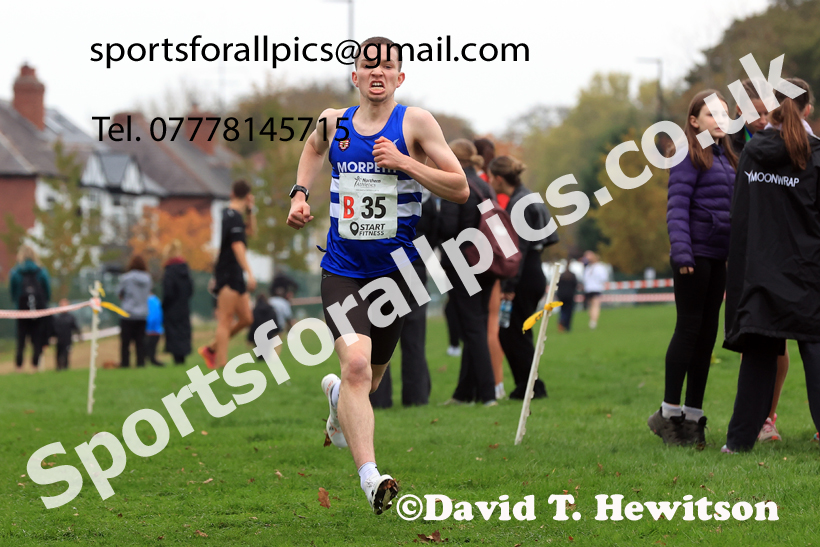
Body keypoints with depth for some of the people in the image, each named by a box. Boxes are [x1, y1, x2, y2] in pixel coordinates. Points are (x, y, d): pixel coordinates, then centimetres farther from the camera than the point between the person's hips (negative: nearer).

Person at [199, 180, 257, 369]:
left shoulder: (227, 214, 16)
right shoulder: (234, 217, -14)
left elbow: (251, 232, 29)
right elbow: (237, 246, -22)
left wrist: (250, 210, 15)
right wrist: (249, 273, -27)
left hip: (235, 277, 10)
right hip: (229, 275, -10)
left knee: (246, 318, 10)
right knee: (226, 321, -10)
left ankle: (211, 349, 17)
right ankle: (220, 363, -11)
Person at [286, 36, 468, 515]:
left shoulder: (415, 122, -5)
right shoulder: (334, 122, 3)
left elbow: (460, 189, -7)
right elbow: (315, 145, 29)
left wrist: (403, 162, -17)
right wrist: (300, 193, 14)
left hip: (396, 270, 0)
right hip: (343, 271, 0)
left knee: (369, 378, 16)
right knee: (356, 364, -22)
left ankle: (338, 393, 55)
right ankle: (370, 479, -29)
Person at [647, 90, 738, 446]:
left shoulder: (726, 159, 17)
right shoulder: (689, 156, -7)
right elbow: (677, 206, -13)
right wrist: (681, 252, -22)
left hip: (719, 257, 8)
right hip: (695, 255, -8)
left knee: (707, 334, 8)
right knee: (689, 329, -6)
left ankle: (693, 416, 12)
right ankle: (670, 412, -1)